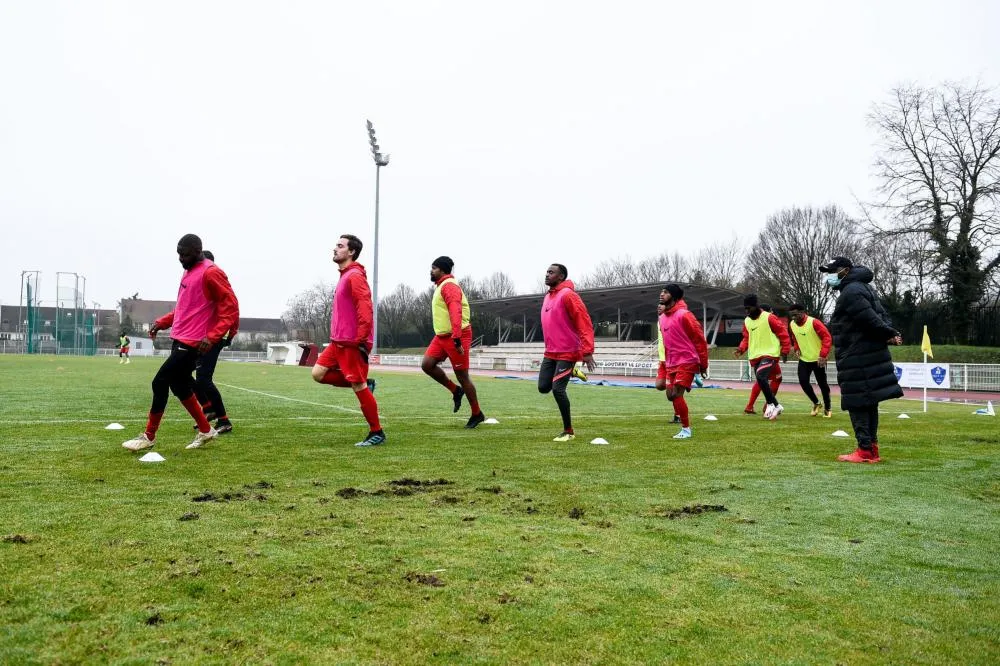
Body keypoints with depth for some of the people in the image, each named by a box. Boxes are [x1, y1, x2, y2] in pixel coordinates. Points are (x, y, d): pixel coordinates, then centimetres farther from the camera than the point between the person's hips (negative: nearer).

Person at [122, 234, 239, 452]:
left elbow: (231, 307, -18)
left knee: (160, 383, -6)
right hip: (179, 340, 10)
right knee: (180, 386, 14)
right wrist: (161, 322, 13)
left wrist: (212, 337, -25)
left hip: (191, 343, -10)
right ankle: (205, 430, 26)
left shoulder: (211, 273, -14)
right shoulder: (188, 272, 15)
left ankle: (149, 436, 9)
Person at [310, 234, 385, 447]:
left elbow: (365, 311, -23)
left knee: (359, 386, -5)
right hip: (339, 341, 10)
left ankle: (376, 434, 6)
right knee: (318, 373, 5)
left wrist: (358, 341, -24)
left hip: (352, 343, -10)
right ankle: (364, 383, 12)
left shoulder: (355, 276, -14)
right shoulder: (345, 275, 17)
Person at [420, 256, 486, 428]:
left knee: (462, 376, -2)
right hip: (442, 336, 9)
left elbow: (455, 312, -26)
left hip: (455, 337, -9)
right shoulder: (441, 286, 17)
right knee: (427, 364, -5)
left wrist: (456, 339, -34)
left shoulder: (449, 286, -14)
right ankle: (456, 391, 11)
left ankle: (477, 414, 11)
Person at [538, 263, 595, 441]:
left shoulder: (567, 295, -15)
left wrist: (587, 351, -26)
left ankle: (568, 431, 1)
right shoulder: (547, 297, 13)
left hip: (567, 353, -9)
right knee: (543, 387, 4)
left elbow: (584, 323, -20)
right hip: (550, 353, 9)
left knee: (557, 389, -13)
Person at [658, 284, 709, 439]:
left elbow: (700, 339, -11)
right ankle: (683, 420, 21)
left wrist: (703, 365, -10)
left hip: (687, 362, -8)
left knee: (676, 394, -14)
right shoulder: (662, 318, 12)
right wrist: (666, 363, 20)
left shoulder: (684, 315, -13)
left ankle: (686, 429, -1)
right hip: (672, 364, 8)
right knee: (670, 395, 5)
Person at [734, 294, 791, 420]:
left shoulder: (769, 318, -9)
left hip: (770, 354, -7)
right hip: (755, 356, 7)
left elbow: (783, 333, -6)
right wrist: (741, 349, 0)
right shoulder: (747, 321, 10)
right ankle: (774, 405, 19)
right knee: (761, 381, 6)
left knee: (760, 377, -25)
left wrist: (785, 350, -8)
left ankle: (772, 404, -12)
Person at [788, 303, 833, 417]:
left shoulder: (814, 322, -20)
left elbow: (827, 338, -20)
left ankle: (827, 408, 21)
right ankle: (816, 403, 16)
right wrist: (796, 348, 1)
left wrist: (823, 355, -26)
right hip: (804, 359, 5)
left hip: (818, 359, -5)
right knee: (803, 381, -7)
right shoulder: (792, 325, -1)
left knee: (822, 384, 3)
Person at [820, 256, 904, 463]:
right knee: (869, 402, 14)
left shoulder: (851, 292, -15)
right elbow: (881, 315, 14)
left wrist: (889, 335, -7)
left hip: (857, 360, -10)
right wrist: (890, 334, -1)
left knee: (857, 403, -5)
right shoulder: (862, 288, 18)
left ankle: (865, 450, -3)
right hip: (870, 356, 10)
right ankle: (872, 449, 21)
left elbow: (871, 319, -21)